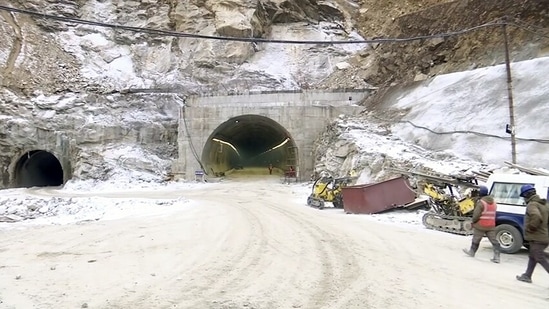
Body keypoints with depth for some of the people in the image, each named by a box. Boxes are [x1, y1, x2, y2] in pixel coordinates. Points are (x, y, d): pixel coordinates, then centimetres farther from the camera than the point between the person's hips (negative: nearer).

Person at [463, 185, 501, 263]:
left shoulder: (481, 202, -17)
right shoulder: (493, 202, 9)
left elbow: (476, 215, -20)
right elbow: (493, 214, 14)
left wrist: (473, 221, -4)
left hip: (480, 226, -6)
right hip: (491, 226, 6)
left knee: (475, 240, 11)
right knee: (494, 241, 6)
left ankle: (472, 252, 27)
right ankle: (497, 257, 1)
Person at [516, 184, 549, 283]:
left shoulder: (532, 204, -17)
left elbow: (537, 217, -35)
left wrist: (530, 228, -23)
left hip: (536, 239, -10)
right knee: (532, 257, 19)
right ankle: (527, 276, 29)